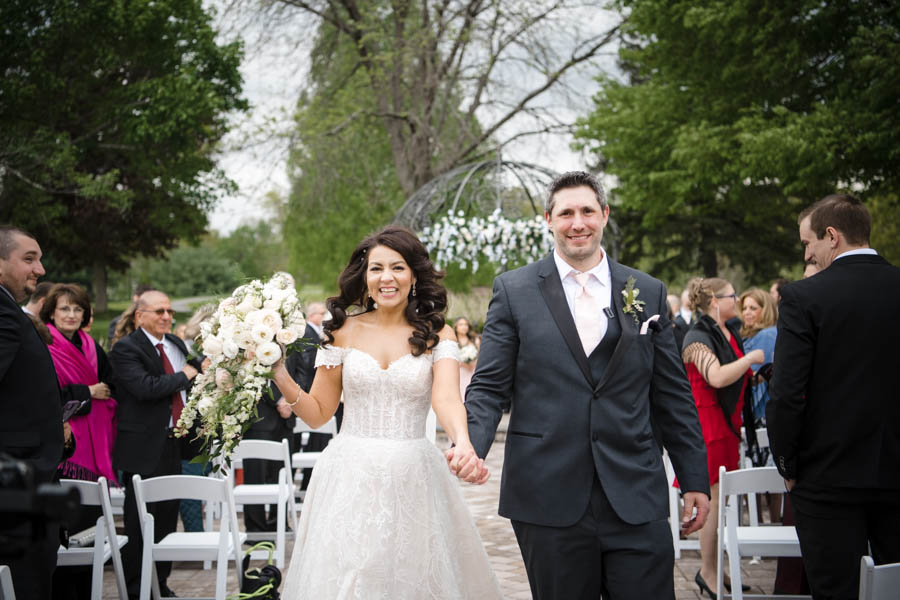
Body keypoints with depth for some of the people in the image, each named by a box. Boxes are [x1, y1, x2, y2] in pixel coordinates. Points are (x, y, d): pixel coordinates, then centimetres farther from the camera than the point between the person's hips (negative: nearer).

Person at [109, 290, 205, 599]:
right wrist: (183, 376, -14)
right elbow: (144, 387, -25)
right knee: (140, 524, 0)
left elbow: (193, 379, 29)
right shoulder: (126, 348, -10)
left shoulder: (176, 345, 14)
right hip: (143, 448, -7)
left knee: (167, 519, 12)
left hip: (173, 445, 7)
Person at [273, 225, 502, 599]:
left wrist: (463, 443, -37)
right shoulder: (344, 331, 4)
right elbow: (318, 413, 6)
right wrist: (281, 379, -11)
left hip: (412, 481, -1)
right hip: (349, 480, 1)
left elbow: (447, 398, -17)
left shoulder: (437, 335, 0)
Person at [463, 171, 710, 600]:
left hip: (636, 500, 1)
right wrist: (471, 446, -17)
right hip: (549, 501, -1)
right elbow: (490, 388, 1)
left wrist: (695, 480, 9)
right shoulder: (513, 290, 4)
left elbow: (673, 397, 11)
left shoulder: (648, 292, 9)